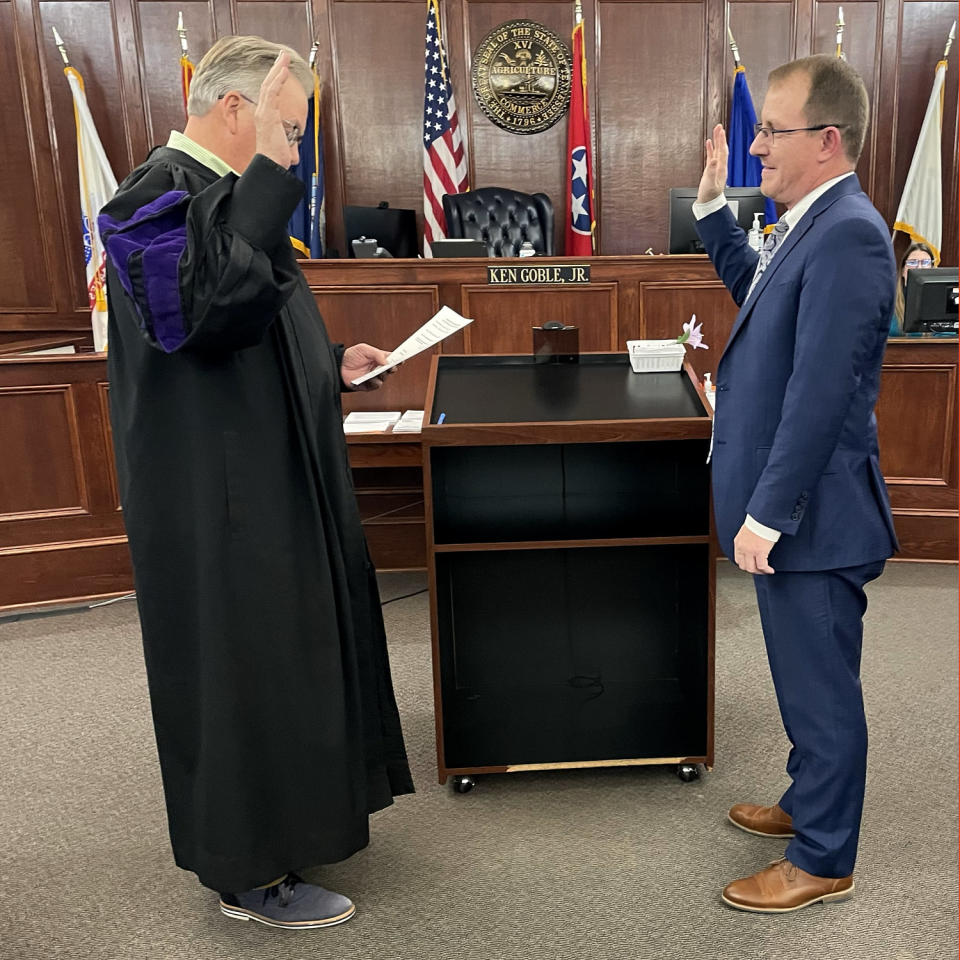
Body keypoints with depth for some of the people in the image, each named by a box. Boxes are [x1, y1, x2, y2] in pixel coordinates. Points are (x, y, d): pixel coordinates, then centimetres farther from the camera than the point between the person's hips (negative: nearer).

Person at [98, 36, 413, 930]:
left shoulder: (212, 191, 16)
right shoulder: (158, 196, -16)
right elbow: (213, 310, -36)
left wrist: (333, 363, 11)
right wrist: (265, 173, -32)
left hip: (270, 483, 10)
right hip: (221, 499, -10)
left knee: (290, 651, 19)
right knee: (245, 669, 2)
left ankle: (291, 810, 38)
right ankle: (251, 873, 20)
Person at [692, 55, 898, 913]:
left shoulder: (848, 235, -21)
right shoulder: (814, 224, 10)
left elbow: (820, 393, -26)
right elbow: (755, 291, 28)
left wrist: (768, 514, -22)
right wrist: (714, 208, 17)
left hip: (811, 512, -10)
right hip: (788, 503, 10)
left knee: (822, 687, 6)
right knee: (807, 676, 23)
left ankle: (824, 861, 23)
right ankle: (809, 805, 42)